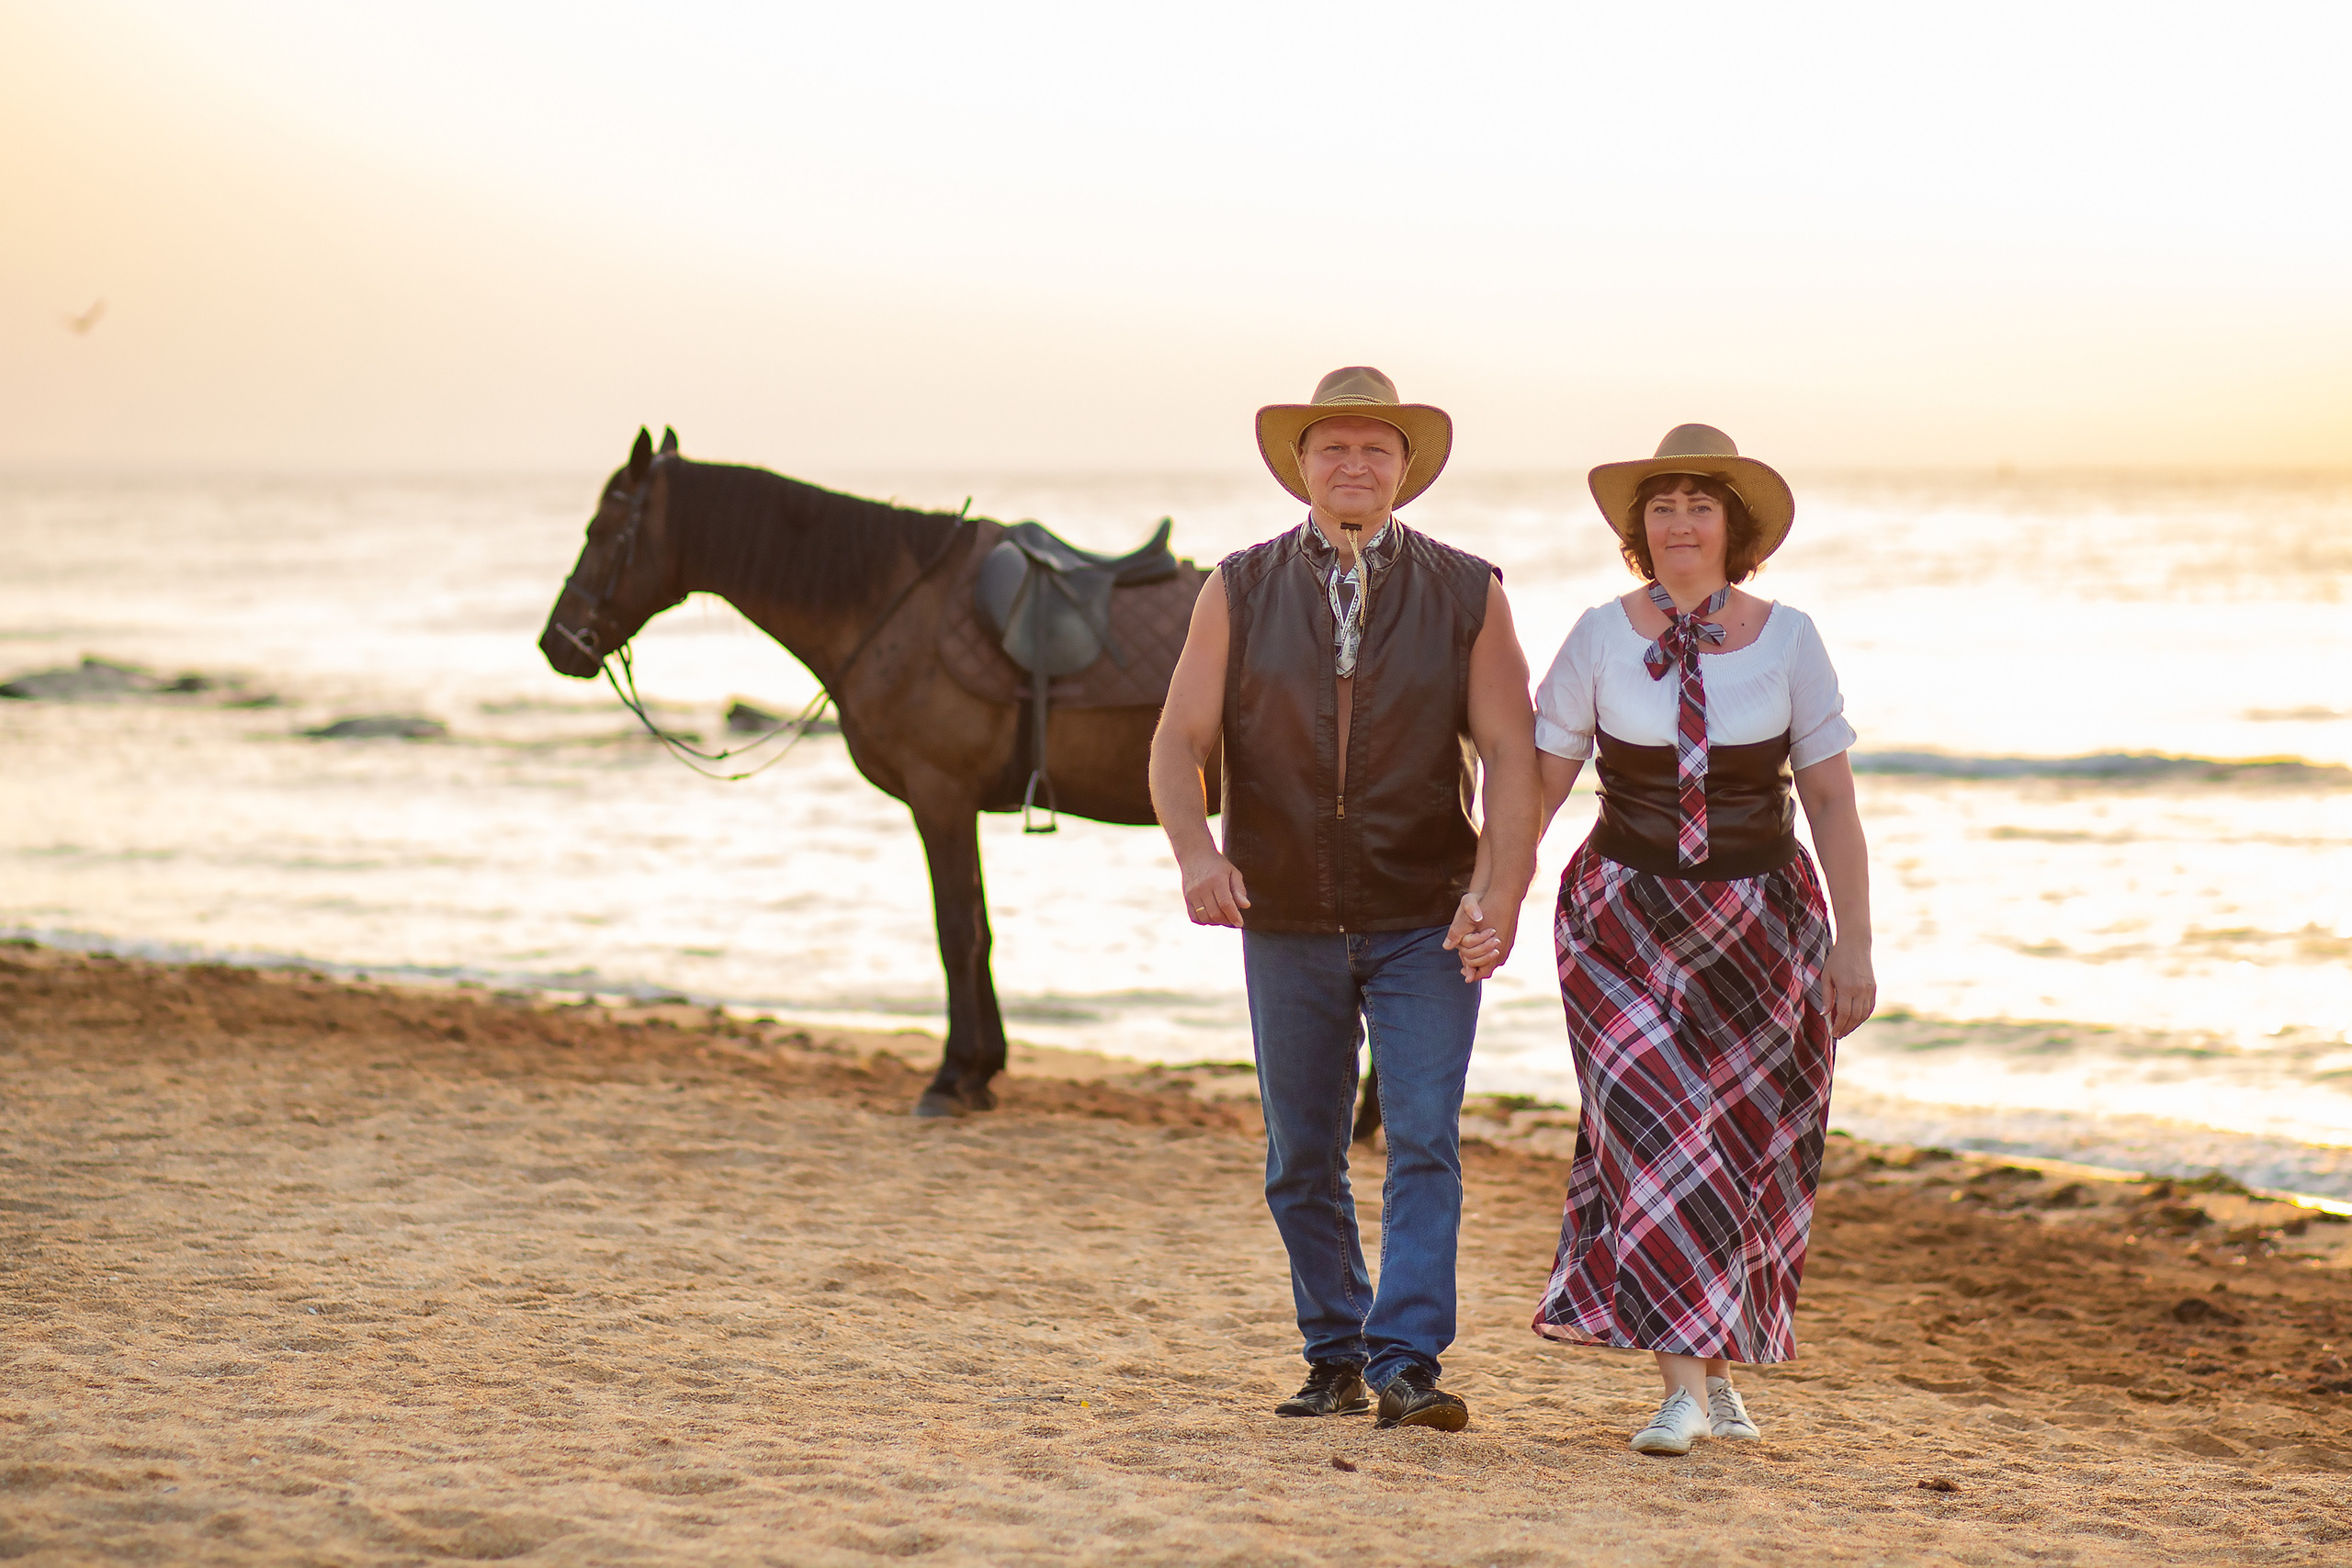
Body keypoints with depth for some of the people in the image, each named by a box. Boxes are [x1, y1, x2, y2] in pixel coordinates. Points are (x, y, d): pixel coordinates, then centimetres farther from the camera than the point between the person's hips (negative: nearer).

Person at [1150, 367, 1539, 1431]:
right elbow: (1178, 743, -4)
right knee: (1302, 1162, 9)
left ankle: (1407, 1365, -14)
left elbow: (1510, 756, -6)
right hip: (1288, 926, 2)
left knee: (1424, 1143, -13)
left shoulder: (1468, 596, -1)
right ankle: (1335, 1361, 23)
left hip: (1426, 924, -2)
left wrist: (1500, 892, -21)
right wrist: (1196, 853, -24)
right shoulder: (1240, 593, 1)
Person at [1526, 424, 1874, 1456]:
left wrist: (1854, 943, -4)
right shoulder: (1601, 638, -2)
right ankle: (1689, 1382, -13)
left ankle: (1713, 1362, 23)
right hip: (1627, 915, -1)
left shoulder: (1789, 642, 0)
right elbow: (1540, 782, 1)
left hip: (1761, 922, 1)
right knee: (1655, 1132, -14)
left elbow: (1832, 801, 0)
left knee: (1743, 1148, 4)